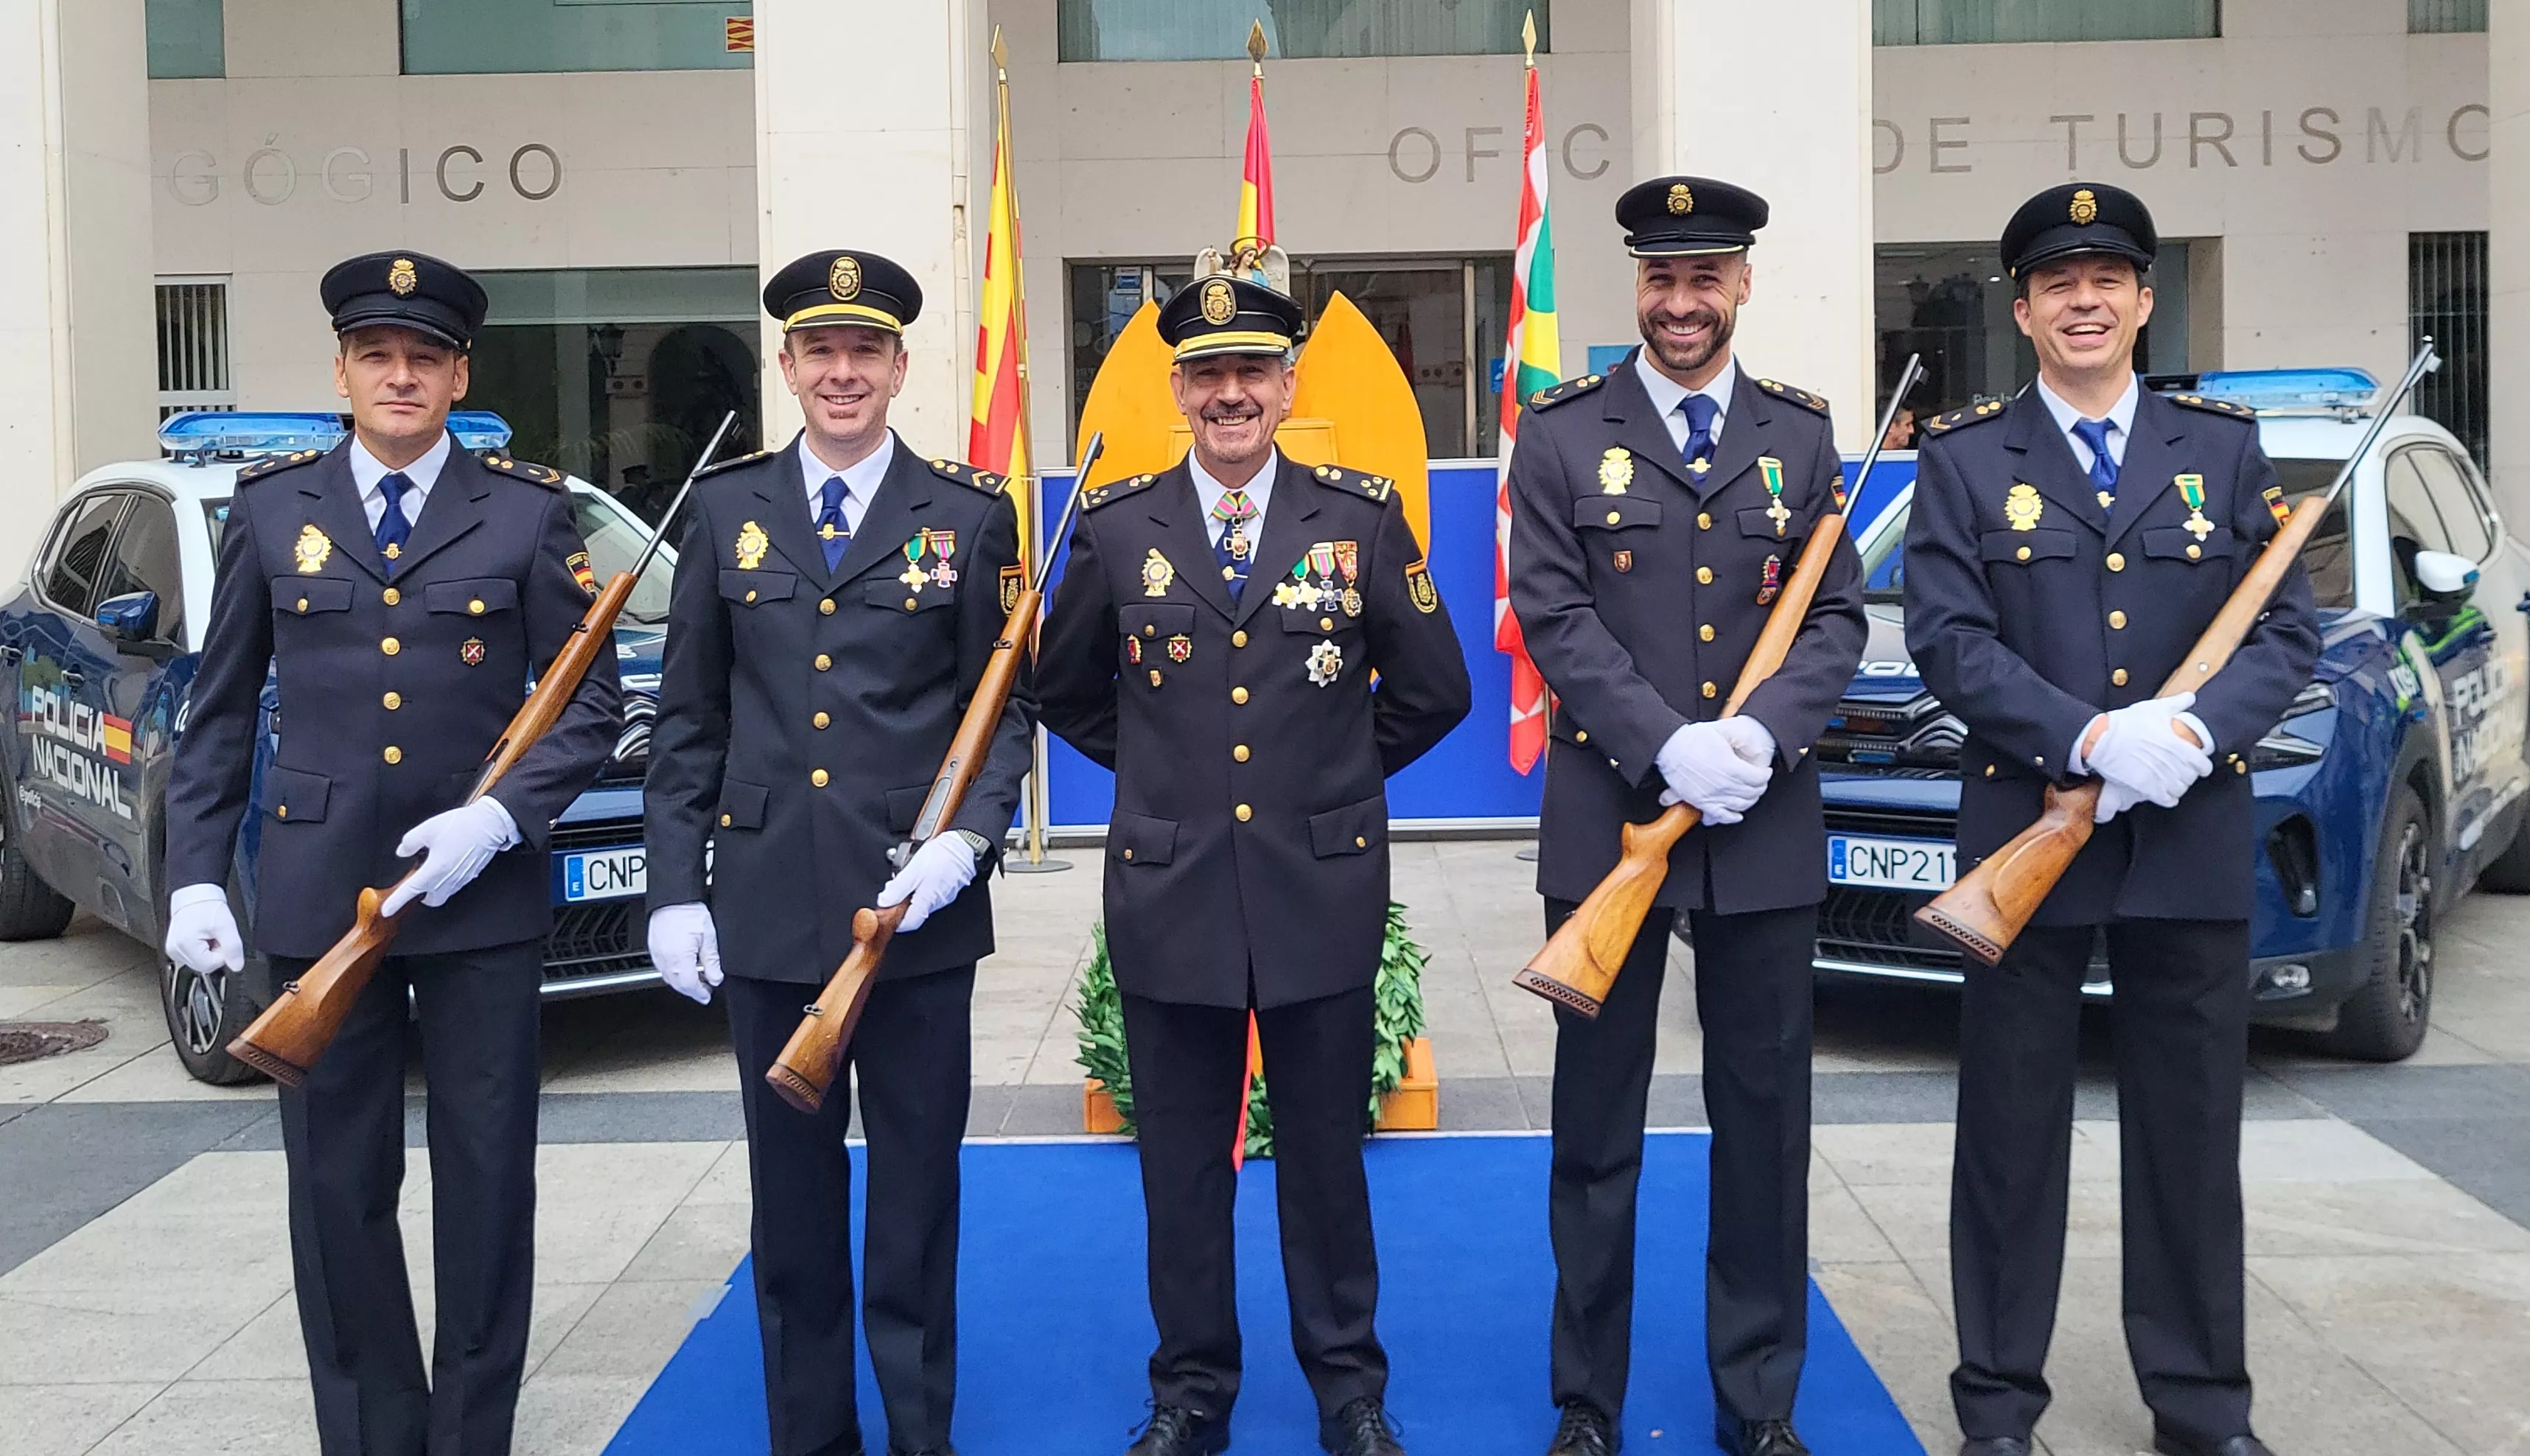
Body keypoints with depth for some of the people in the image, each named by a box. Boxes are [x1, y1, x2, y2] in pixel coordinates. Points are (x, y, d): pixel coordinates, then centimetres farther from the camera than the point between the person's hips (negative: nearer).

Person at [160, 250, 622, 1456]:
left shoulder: (530, 510, 2)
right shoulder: (270, 507, 8)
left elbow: (591, 700, 0)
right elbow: (220, 712, 11)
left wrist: (500, 820, -14)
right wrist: (195, 875, 3)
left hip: (484, 896, -1)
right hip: (314, 894, 2)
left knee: (488, 1182, 5)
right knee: (337, 1189, 7)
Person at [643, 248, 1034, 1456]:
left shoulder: (970, 514, 3)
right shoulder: (726, 508, 8)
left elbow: (1007, 705, 3)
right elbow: (688, 718, 8)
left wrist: (968, 836, -13)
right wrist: (674, 890, 2)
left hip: (918, 907, -2)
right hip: (766, 904, 2)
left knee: (916, 1186, 6)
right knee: (792, 1189, 11)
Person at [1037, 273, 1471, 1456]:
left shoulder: (1362, 517, 0)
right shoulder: (1116, 527, 1)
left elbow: (1432, 690, 7)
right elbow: (1068, 693, 15)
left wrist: (1337, 774, 9)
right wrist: (1159, 770, 10)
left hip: (1321, 892, 0)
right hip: (1169, 896, 1)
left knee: (1325, 1153, 11)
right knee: (1182, 1163, 10)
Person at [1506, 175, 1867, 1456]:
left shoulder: (1800, 434, 9)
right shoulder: (1563, 435, 1)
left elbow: (1837, 617, 4)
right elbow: (1554, 619, -6)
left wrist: (1761, 734, -14)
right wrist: (1670, 747, -18)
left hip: (1766, 828, 2)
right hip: (1608, 821, -2)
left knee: (1764, 1117, 9)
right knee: (1596, 1123, 6)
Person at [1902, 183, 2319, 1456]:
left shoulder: (2224, 447, 9)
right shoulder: (1962, 459, 3)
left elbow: (2288, 632, 3)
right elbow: (1949, 640, -7)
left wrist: (2195, 727, -16)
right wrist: (2090, 739, -19)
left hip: (2194, 845, 2)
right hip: (2024, 838, -2)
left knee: (2192, 1136, 9)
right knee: (2011, 1135, 6)